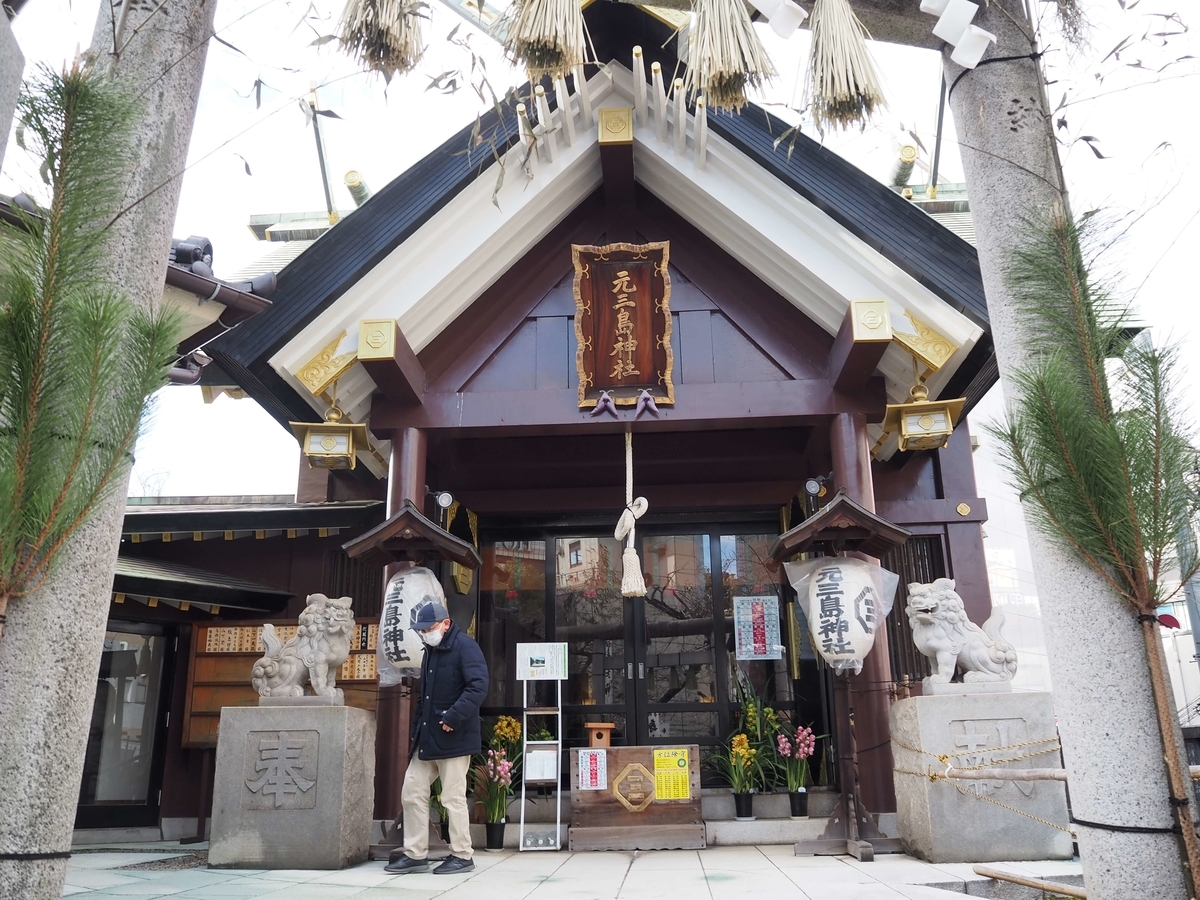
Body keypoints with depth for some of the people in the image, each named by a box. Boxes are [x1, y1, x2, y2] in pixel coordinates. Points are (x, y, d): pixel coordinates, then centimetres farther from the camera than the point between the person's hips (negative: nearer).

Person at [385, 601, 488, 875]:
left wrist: (454, 716, -27)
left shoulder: (464, 646, -12)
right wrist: (416, 731, 16)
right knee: (412, 794, 9)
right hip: (426, 739, 9)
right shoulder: (431, 651, 16)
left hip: (453, 738, -9)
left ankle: (462, 856, 13)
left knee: (453, 798, 0)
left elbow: (479, 686, -23)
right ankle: (416, 854, 20)